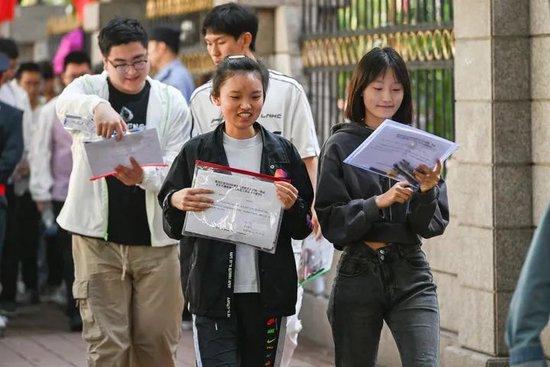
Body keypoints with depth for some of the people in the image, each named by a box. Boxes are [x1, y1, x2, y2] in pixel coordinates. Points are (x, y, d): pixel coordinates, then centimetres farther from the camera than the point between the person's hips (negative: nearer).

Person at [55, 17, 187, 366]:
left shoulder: (172, 101, 5)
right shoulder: (88, 87, 3)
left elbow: (176, 170, -2)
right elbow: (65, 105, -23)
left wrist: (143, 177, -25)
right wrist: (97, 106, -46)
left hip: (156, 237, 1)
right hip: (98, 236, -1)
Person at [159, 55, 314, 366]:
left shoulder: (282, 152, 6)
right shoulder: (196, 152, 3)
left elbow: (303, 229, 9)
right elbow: (174, 229, 6)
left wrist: (292, 208, -11)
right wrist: (175, 203, -15)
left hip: (268, 292, 2)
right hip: (214, 294, -2)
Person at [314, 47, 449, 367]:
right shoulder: (340, 146, 1)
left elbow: (434, 225, 4)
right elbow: (330, 222, -6)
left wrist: (427, 191, -15)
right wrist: (379, 202, -19)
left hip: (411, 274, 1)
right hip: (359, 274, 0)